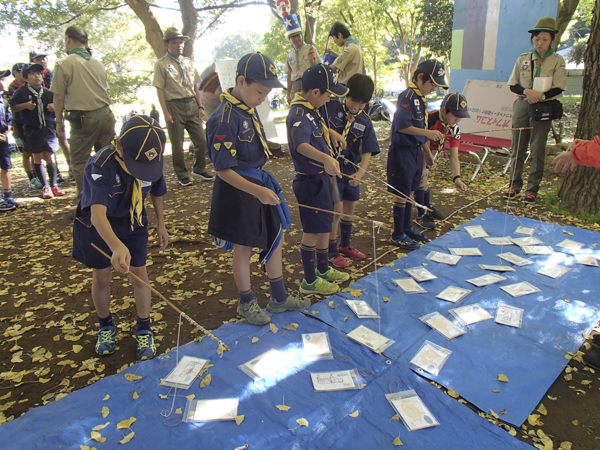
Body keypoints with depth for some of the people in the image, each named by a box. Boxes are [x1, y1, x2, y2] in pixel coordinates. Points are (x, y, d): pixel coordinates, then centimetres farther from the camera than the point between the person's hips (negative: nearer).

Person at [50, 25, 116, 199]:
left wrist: (59, 121, 6)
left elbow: (59, 97, -4)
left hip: (83, 119, -5)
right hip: (105, 114, 5)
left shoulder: (63, 64, -5)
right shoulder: (97, 62, 11)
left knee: (79, 160, 3)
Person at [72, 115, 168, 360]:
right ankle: (106, 326, 35)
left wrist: (160, 225, 8)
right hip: (98, 226, -2)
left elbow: (156, 192, 1)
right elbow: (97, 212, -48)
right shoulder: (100, 165, -36)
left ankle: (144, 329, 21)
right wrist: (117, 246, -64)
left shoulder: (153, 163, -20)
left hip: (133, 222, 3)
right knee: (102, 277, 9)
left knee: (139, 273, 2)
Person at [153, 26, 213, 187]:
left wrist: (200, 106, 8)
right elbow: (159, 89, -6)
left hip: (191, 105, 5)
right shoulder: (161, 65, -2)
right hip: (174, 106, -5)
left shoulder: (188, 62, 13)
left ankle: (199, 169, 25)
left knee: (201, 140, 6)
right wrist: (166, 113, -13)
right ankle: (182, 175, 16)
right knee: (177, 144, 3)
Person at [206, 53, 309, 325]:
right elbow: (223, 170, -23)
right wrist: (257, 191, -30)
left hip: (260, 182, 9)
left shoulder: (248, 108, 4)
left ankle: (279, 298, 35)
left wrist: (264, 186, 16)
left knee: (275, 239, 17)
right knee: (244, 248, 8)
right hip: (238, 191, -9)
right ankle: (246, 303, 32)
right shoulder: (225, 119, -23)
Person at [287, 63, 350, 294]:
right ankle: (310, 281, 19)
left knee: (324, 226, 21)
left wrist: (331, 132, 16)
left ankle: (324, 269, 39)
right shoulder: (300, 116, -23)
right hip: (310, 182, -10)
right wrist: (325, 158, -60)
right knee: (312, 231, 3)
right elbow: (300, 143, -45)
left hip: (321, 178, 10)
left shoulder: (310, 110, 9)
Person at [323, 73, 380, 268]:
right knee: (336, 209, -4)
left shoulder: (365, 122, 0)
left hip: (351, 170, 5)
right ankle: (332, 252, 14)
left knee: (349, 207, 16)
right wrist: (330, 133, -24)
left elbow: (367, 151, -6)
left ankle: (345, 245, 37)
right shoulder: (330, 107, -9)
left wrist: (360, 172, -21)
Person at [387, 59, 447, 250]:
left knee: (410, 191, 17)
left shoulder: (422, 98, 12)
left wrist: (426, 151, 22)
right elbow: (402, 126, -24)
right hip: (403, 150, -9)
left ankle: (407, 228, 31)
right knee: (402, 194, -1)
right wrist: (428, 133, -26)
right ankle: (398, 235, 11)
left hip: (416, 151, 9)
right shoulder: (407, 96, -15)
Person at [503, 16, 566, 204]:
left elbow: (558, 89, -3)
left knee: (537, 150, -1)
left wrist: (541, 96, -20)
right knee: (517, 148, 3)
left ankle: (532, 189, 7)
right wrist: (527, 91, -14)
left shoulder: (557, 60, 1)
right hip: (522, 106, 2)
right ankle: (515, 185, 12)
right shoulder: (523, 59, 7)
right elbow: (513, 85, 5)